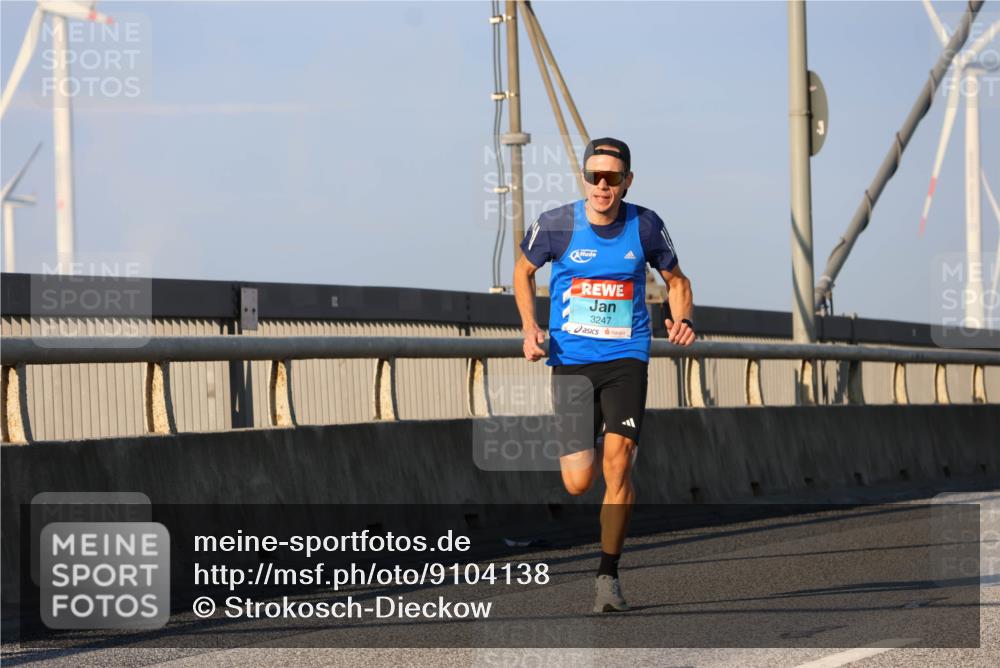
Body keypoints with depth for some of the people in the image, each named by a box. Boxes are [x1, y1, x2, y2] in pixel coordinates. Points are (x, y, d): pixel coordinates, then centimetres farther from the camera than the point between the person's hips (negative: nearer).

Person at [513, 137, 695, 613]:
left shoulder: (645, 226, -4)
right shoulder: (556, 225, -6)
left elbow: (676, 280, 13)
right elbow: (523, 271, 13)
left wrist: (681, 320, -7)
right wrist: (529, 327, -2)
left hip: (625, 359, 0)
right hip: (570, 360, 0)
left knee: (617, 462, -17)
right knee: (578, 484, -3)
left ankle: (608, 575, -6)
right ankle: (590, 452, 38)